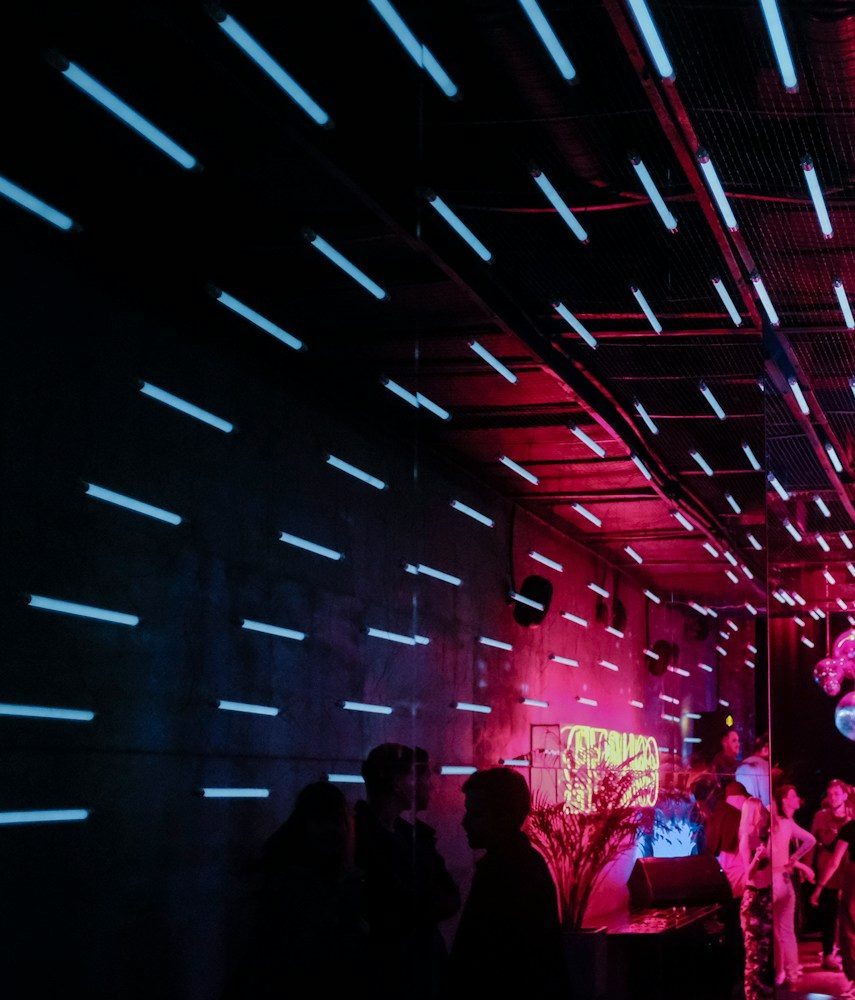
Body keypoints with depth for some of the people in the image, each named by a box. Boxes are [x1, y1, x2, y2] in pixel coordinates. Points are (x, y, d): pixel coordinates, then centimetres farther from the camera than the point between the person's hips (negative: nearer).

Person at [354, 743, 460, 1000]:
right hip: (380, 975, -7)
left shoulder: (416, 835, 11)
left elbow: (450, 898, 3)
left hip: (425, 971, 8)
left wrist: (419, 904, -13)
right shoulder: (358, 834, -15)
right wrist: (429, 903, -3)